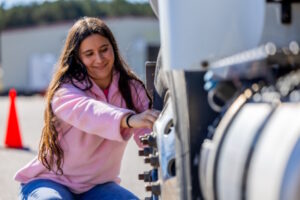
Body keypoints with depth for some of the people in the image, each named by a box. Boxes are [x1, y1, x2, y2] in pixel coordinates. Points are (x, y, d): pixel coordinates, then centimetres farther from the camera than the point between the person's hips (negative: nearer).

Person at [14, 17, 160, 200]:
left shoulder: (131, 89, -3)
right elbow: (86, 112, -42)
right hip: (50, 181, -4)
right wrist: (128, 120, -62)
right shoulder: (65, 90, -18)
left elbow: (147, 133, -20)